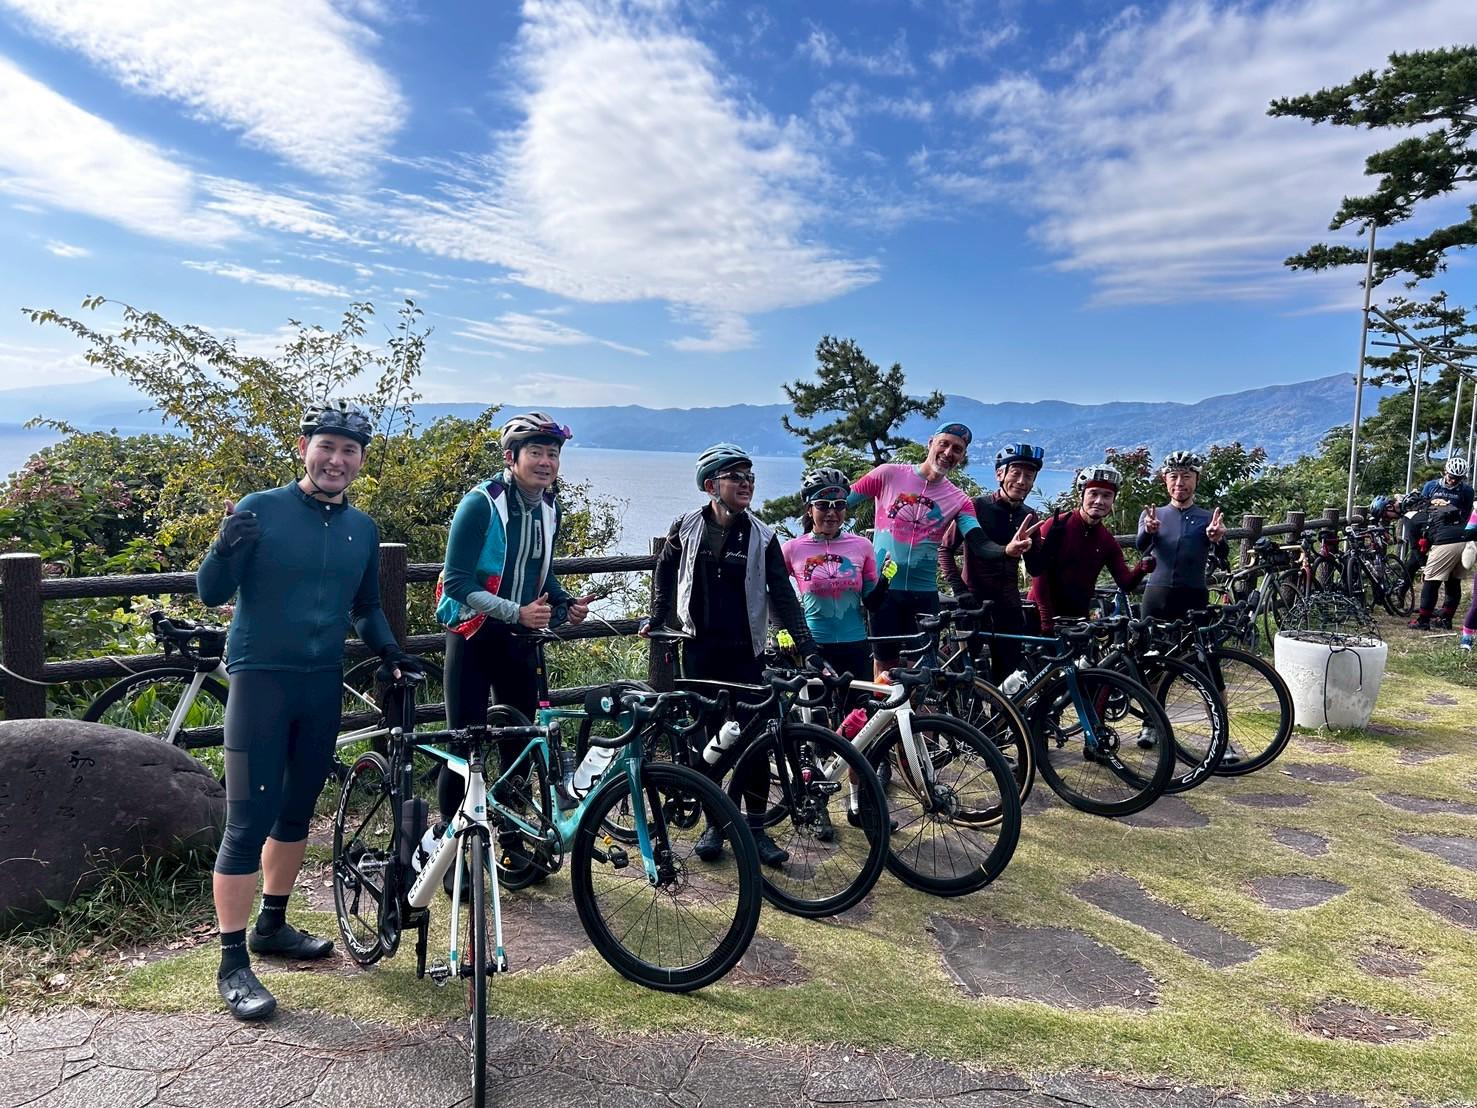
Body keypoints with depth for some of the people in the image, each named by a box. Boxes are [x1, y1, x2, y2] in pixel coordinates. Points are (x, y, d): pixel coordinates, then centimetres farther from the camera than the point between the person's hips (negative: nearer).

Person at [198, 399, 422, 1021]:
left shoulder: (363, 530, 7)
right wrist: (227, 547, -28)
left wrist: (389, 652, 3)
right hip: (261, 678, -5)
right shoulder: (260, 510, -8)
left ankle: (272, 926, 33)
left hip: (323, 684, 5)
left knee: (296, 811, 16)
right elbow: (211, 593, -9)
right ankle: (233, 963, 7)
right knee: (248, 822, -4)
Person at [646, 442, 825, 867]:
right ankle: (714, 821, 21)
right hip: (699, 650, 0)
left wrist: (809, 649, -8)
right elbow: (665, 574, 16)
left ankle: (756, 827, 13)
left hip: (745, 653, 0)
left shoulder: (762, 537, -1)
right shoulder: (686, 528, 0)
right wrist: (656, 620, 10)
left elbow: (783, 596, -2)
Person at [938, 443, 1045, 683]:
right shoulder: (976, 507, -7)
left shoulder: (1029, 518, 7)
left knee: (1009, 676, 5)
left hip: (1009, 607, 4)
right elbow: (945, 549, -4)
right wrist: (959, 590, -14)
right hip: (974, 603, -4)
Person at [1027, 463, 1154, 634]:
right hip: (1041, 615, -5)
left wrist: (1141, 569, -22)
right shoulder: (1057, 525, -9)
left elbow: (1125, 583, 1)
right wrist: (1047, 618, -19)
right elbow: (1038, 570, -14)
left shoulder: (1108, 541, 6)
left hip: (1077, 617, 5)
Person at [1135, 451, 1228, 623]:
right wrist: (1148, 531, -33)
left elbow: (1224, 560, -7)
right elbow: (1142, 548, -9)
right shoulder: (1152, 515, 10)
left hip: (1193, 600, 0)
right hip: (1157, 597, 1)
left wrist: (1217, 540, -30)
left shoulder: (1209, 518, 8)